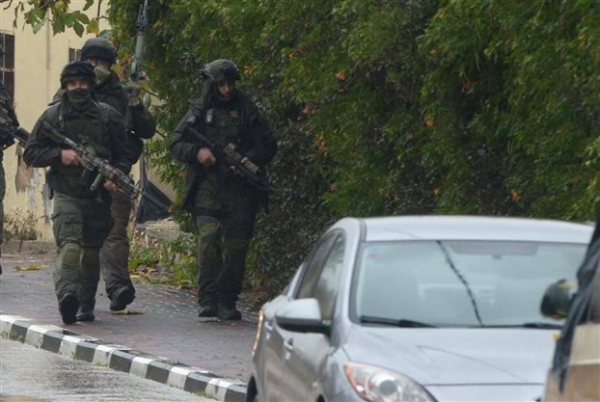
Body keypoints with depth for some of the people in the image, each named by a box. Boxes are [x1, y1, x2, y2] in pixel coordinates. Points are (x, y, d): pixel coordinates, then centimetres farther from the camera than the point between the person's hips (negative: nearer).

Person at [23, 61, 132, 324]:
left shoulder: (108, 116, 7)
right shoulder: (52, 116, 5)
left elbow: (123, 155, 10)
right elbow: (30, 154, 5)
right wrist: (60, 155, -11)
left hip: (99, 196, 3)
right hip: (66, 196, -3)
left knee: (92, 251, 10)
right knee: (69, 245, -23)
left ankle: (85, 303, 25)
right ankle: (67, 295, -38)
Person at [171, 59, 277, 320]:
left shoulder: (247, 112, 11)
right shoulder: (199, 112, 10)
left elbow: (269, 146, 14)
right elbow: (176, 145, 9)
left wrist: (253, 159, -6)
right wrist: (197, 152, -11)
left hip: (239, 188, 1)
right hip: (207, 187, -1)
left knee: (236, 245, -1)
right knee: (208, 238, -18)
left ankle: (228, 302, 8)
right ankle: (208, 299, -17)